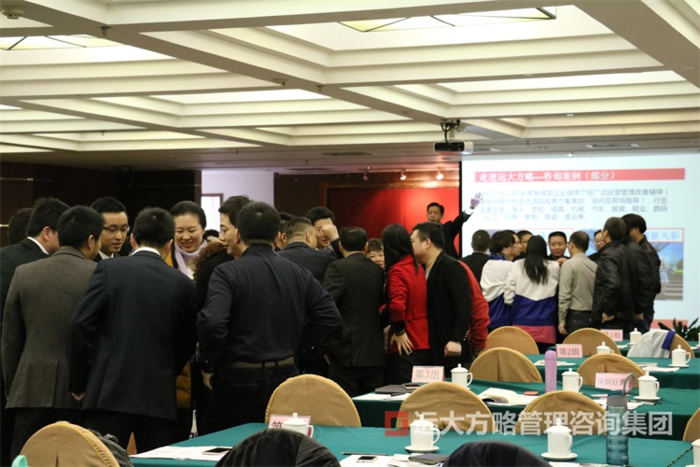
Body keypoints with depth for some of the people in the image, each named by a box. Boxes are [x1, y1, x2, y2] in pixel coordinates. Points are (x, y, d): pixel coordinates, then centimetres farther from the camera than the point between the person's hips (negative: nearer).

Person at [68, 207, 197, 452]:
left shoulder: (109, 269, 0)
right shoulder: (183, 284, 4)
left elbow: (80, 325, -5)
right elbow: (186, 345, 11)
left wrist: (79, 383, 5)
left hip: (109, 393, -2)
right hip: (159, 397, 2)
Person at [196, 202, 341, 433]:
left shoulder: (226, 273, -9)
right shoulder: (299, 274, 5)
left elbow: (212, 323, -23)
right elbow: (332, 321, 2)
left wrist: (208, 365, -9)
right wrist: (295, 345, 12)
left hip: (239, 380, -4)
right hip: (285, 377, 4)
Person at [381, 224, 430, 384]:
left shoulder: (397, 271, -13)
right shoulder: (418, 268, 9)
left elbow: (396, 304, -26)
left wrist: (399, 331, -13)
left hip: (406, 346, -8)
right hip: (425, 343, 8)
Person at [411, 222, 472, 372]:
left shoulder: (451, 268, -11)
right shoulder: (423, 270, 15)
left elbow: (464, 306, -18)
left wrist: (456, 340, -24)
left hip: (450, 350, -8)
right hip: (431, 352, 8)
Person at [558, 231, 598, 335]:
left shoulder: (569, 264, -7)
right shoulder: (594, 266, 8)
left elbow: (564, 295, -11)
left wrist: (562, 320, -7)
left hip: (575, 316, -6)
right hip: (592, 318, 6)